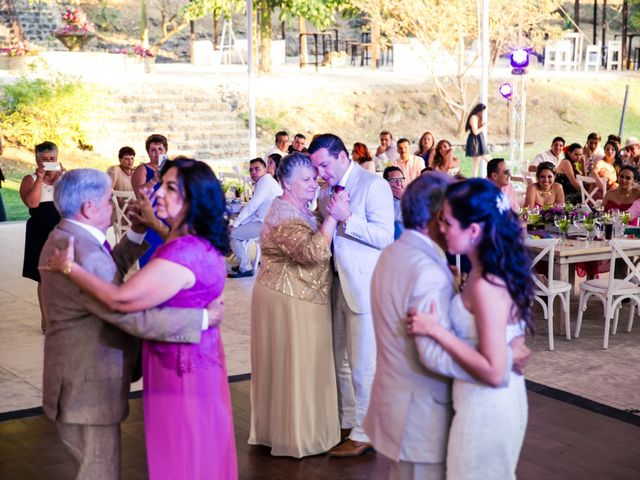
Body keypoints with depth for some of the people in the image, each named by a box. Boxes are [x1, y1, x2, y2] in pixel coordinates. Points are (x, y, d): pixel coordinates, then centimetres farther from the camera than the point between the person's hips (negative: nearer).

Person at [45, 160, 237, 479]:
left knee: (181, 454, 7)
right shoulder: (198, 243, 3)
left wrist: (69, 267, -17)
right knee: (197, 450, 22)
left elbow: (123, 300, -28)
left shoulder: (183, 252, -28)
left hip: (180, 366, -9)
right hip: (195, 359, 9)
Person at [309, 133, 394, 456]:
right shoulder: (326, 191, 12)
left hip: (364, 287, -8)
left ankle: (364, 433, 10)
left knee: (363, 364, -1)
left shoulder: (373, 185, -11)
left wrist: (346, 218, -24)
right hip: (337, 285, 8)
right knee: (340, 360, 17)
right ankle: (346, 421, 31)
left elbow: (384, 236, -19)